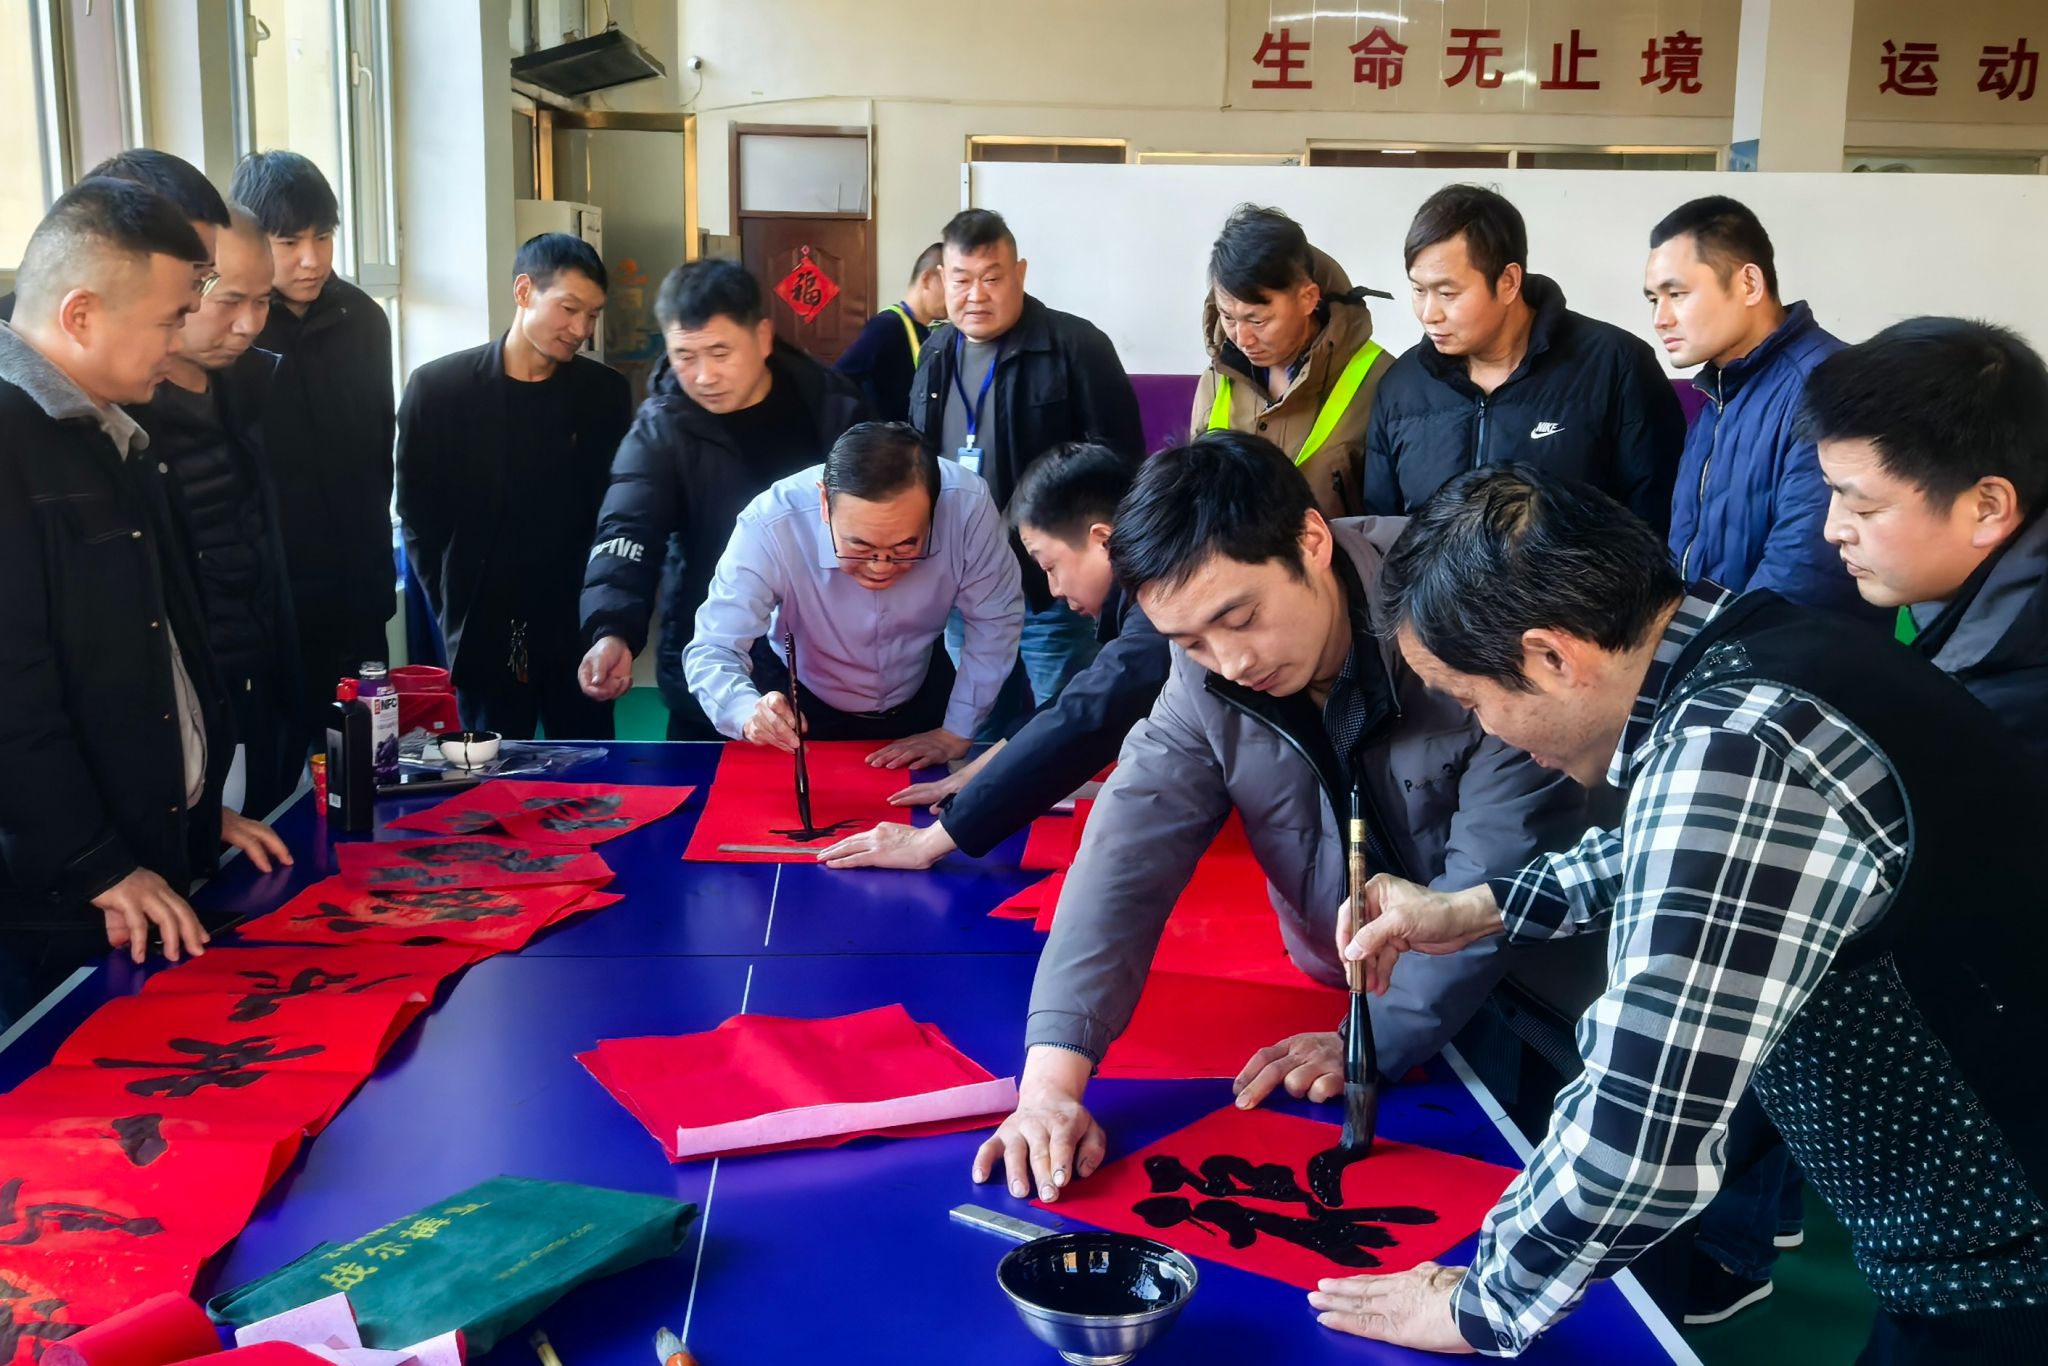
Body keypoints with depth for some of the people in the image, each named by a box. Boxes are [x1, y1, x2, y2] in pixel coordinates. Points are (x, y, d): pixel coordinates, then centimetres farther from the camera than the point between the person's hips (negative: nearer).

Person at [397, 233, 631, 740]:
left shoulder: (606, 393, 2)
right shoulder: (438, 388, -4)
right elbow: (419, 517, 1)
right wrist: (455, 615, -1)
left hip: (578, 628, 1)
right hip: (484, 631, -1)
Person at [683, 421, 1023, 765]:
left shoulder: (966, 503, -29)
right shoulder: (769, 528, -33)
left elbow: (995, 621, -15)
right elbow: (713, 649, -28)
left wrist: (956, 732, -14)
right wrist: (749, 713, -48)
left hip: (922, 696, 2)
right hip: (806, 707, -1)